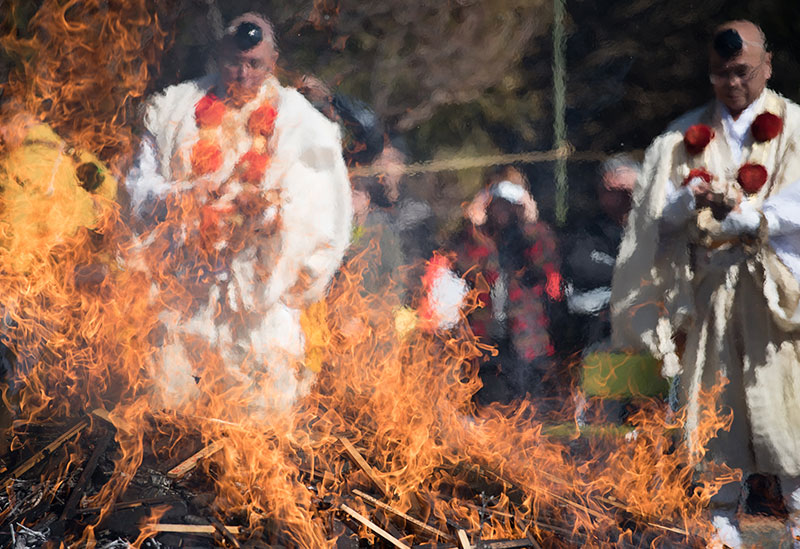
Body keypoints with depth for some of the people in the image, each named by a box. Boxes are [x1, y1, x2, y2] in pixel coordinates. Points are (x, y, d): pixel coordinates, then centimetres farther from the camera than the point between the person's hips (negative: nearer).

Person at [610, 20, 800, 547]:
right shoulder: (687, 134, 12)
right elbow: (660, 212, 3)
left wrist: (740, 215, -22)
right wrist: (693, 197, -18)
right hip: (704, 288, 2)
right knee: (715, 401, 2)